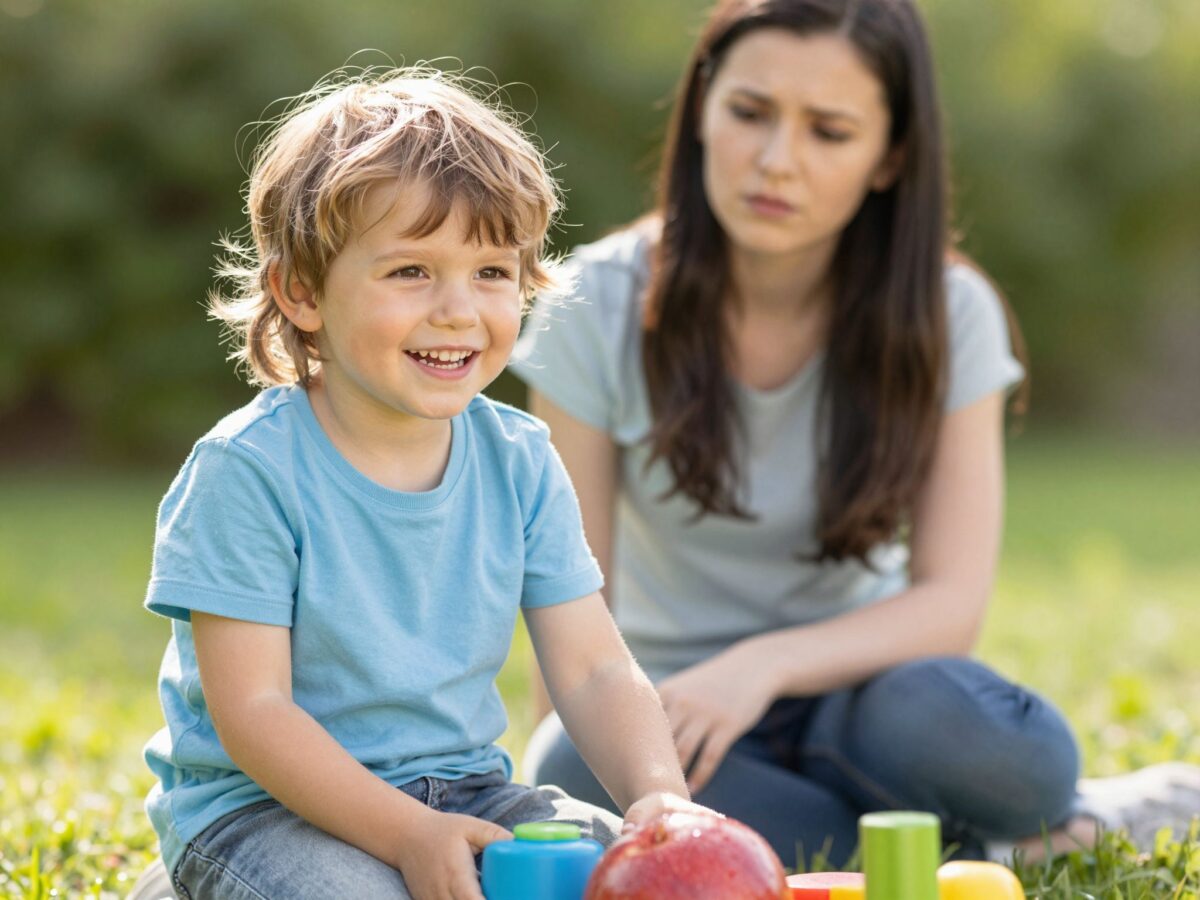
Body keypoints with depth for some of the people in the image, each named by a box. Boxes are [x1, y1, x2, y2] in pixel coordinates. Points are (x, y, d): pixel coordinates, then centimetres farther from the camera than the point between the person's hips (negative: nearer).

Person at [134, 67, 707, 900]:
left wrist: (660, 795, -22)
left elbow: (595, 672, -2)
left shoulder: (520, 462, 0)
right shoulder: (247, 471, -16)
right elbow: (251, 712, -18)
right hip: (264, 805, -4)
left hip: (463, 789, 4)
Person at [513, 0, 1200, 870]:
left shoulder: (947, 317, -5)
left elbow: (951, 602, -12)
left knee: (934, 710, -38)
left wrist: (766, 664, -28)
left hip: (851, 694, -1)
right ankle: (982, 851, -19)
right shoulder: (597, 307, -7)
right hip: (670, 711, 1)